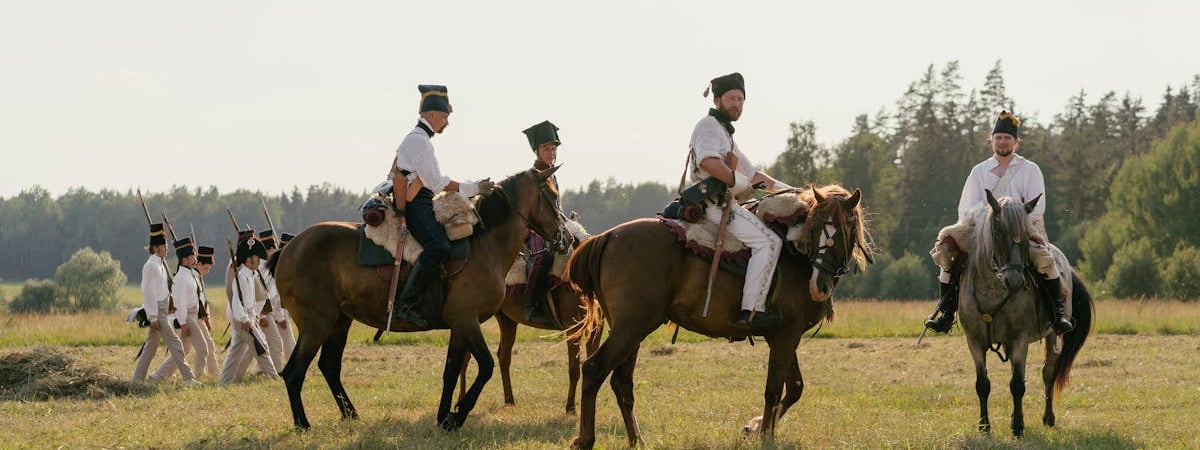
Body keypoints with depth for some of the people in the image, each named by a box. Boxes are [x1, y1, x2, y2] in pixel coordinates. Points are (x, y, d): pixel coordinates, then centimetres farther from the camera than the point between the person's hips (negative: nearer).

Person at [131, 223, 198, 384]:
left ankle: (138, 378, 16)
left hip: (163, 310, 10)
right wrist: (153, 317, -20)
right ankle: (188, 377, -12)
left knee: (151, 345, 12)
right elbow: (148, 292, -18)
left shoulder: (160, 264, 16)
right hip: (157, 311, -10)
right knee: (174, 343, -11)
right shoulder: (151, 265, -14)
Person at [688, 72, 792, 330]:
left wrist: (794, 191, 26)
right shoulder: (709, 125, -6)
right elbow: (708, 161, -27)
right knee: (768, 241, -18)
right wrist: (740, 183, -20)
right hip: (714, 204, -11)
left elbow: (752, 173, 31)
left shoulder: (725, 132, 26)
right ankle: (751, 311, -26)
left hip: (722, 203, 11)